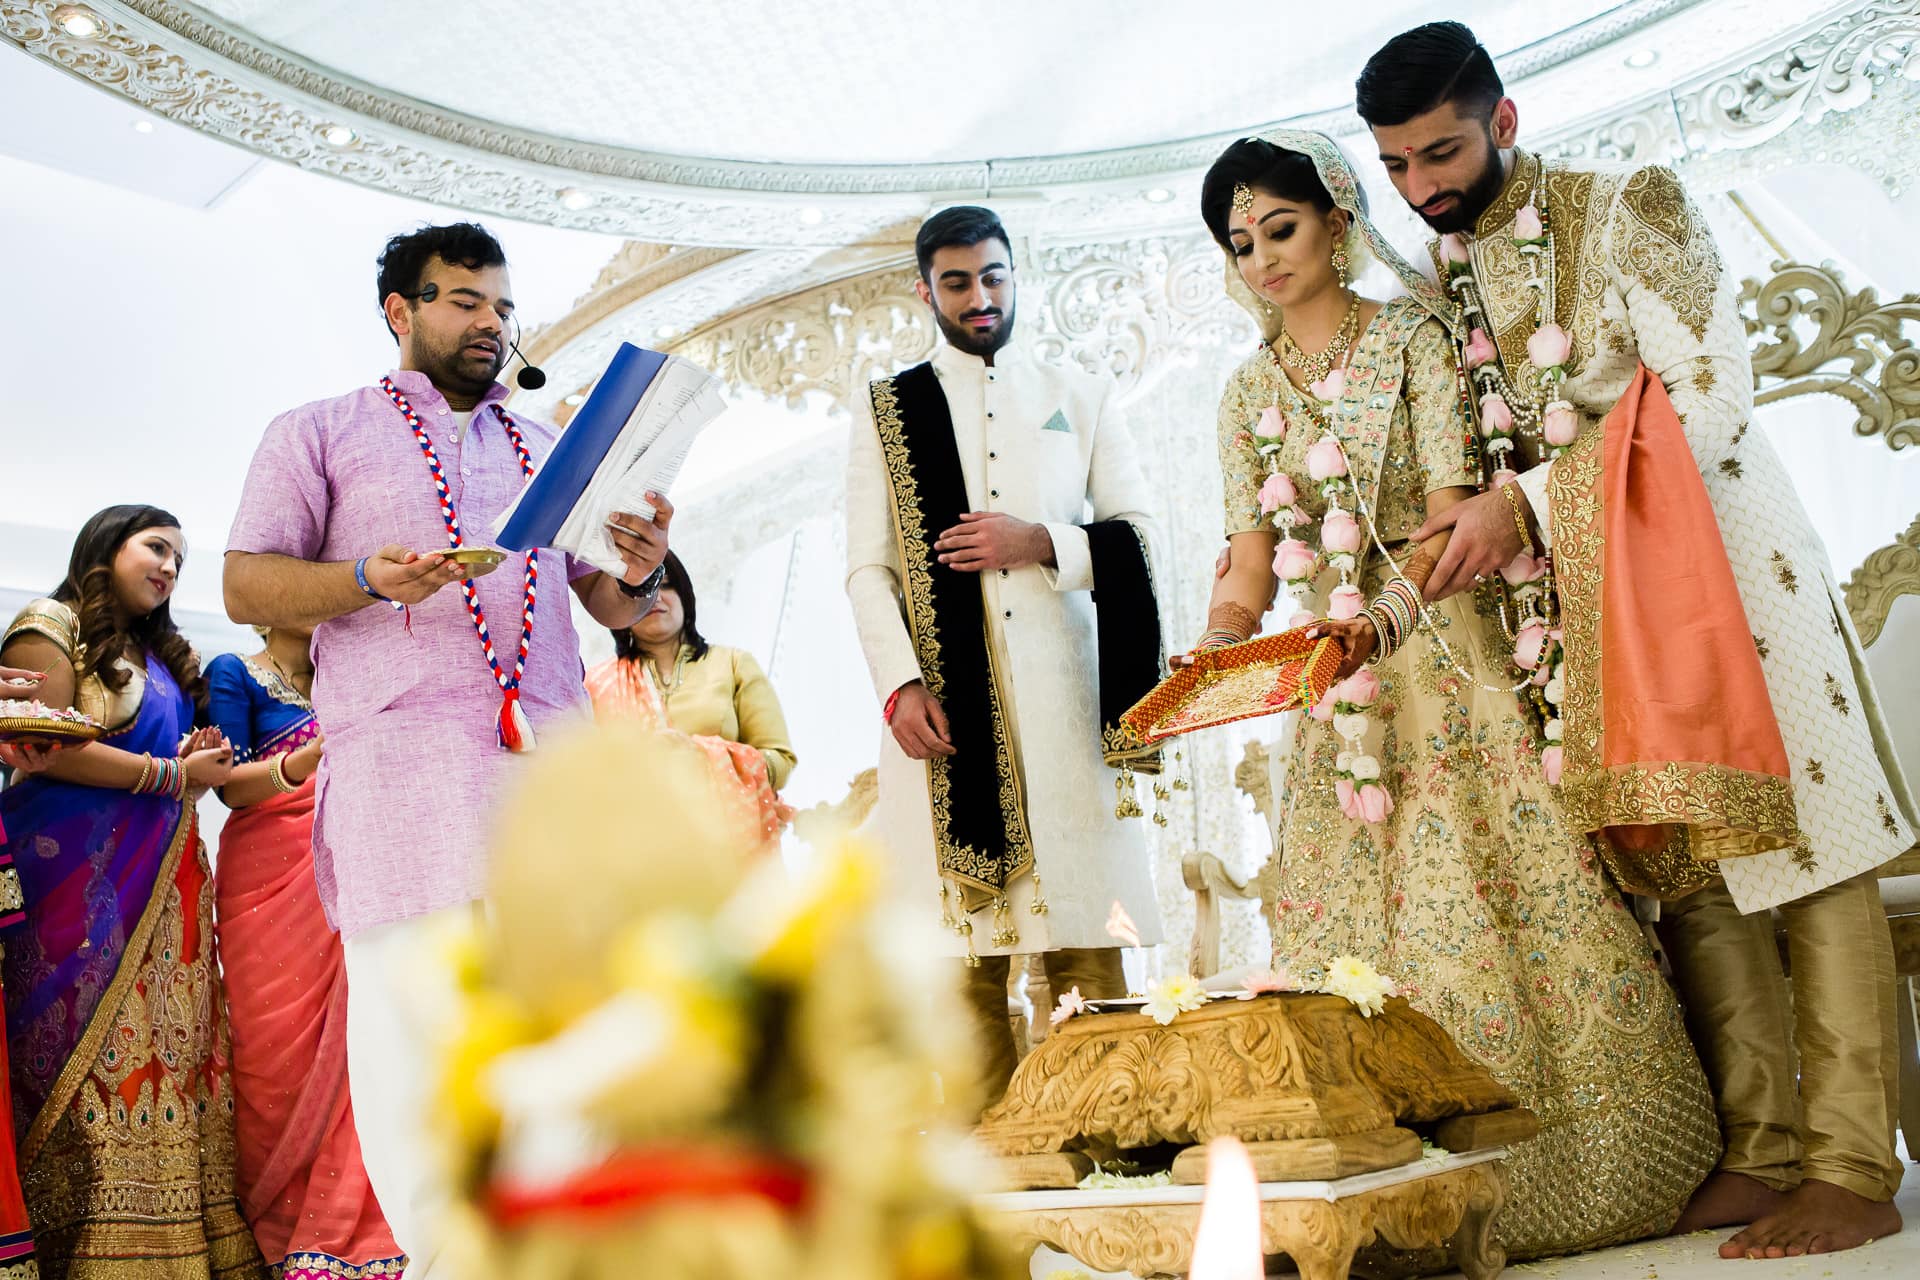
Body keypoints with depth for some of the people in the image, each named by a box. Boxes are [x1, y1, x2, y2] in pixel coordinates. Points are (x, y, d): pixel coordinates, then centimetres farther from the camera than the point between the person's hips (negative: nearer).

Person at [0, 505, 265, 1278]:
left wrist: (199, 761, 4)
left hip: (161, 886, 7)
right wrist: (172, 774, -8)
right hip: (79, 878, -7)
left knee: (166, 1051, -1)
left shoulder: (164, 657, 23)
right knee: (90, 1051, -11)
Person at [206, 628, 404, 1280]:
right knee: (281, 1053, -8)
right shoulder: (234, 673, 7)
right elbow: (230, 783, -5)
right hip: (269, 878, -3)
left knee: (342, 1045, -6)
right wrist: (304, 761, -22)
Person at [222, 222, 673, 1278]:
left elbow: (610, 606, 23)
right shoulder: (320, 432, 15)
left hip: (549, 755, 3)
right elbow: (246, 586, 7)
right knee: (417, 1013, -9)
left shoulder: (551, 449, 26)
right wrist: (369, 580, -12)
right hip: (402, 754, -3)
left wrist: (641, 570, -1)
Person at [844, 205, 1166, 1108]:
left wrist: (1042, 545, -6)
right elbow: (867, 568, 7)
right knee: (967, 945, -4)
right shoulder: (889, 412, 16)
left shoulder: (1080, 399, 19)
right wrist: (900, 683, -8)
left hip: (1062, 694, 1)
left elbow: (1138, 534, 13)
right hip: (942, 700, -1)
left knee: (1084, 940, -4)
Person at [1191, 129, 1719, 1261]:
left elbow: (1452, 512, -12)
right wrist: (1215, 648, -12)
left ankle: (1583, 1169, 7)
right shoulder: (1250, 392, 14)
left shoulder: (1413, 335, -1)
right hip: (1342, 691, 4)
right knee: (1370, 936, 1)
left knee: (1501, 907, -7)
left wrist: (1382, 619, -30)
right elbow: (1252, 554, 7)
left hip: (1451, 657, -4)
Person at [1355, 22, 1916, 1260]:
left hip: (1716, 555, -5)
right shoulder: (1439, 288, 10)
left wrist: (1529, 503, -18)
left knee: (1803, 853, -3)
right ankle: (1762, 1151, 12)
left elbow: (1710, 401, -14)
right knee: (1683, 871, 4)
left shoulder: (1631, 208, -4)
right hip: (1586, 601, 5)